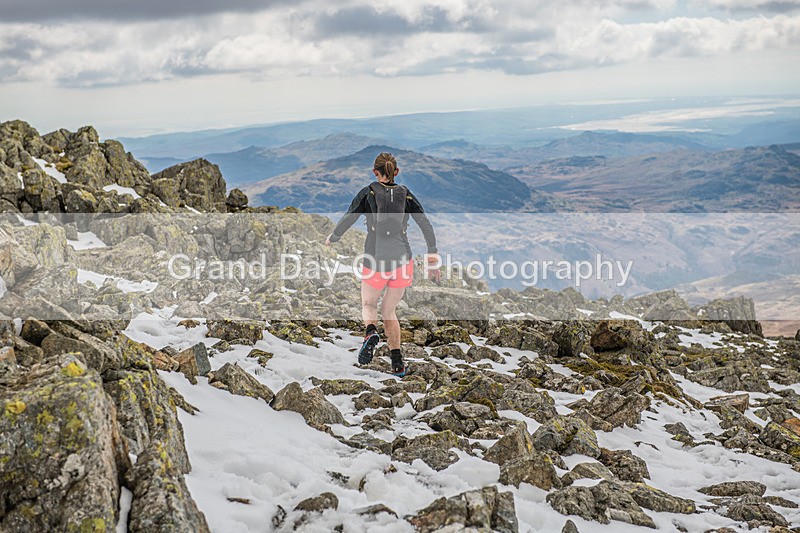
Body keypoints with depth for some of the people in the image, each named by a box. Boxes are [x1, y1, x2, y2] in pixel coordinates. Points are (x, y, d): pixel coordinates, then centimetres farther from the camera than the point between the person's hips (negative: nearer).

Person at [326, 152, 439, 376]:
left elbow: (348, 219, -6)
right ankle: (397, 362, 5)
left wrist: (332, 239, 11)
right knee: (389, 310, 17)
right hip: (402, 260, 2)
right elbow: (426, 225, 2)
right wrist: (433, 257, 7)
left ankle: (371, 332, -14)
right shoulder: (405, 194, 7)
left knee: (368, 304, 20)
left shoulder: (368, 193, 0)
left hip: (375, 260, -2)